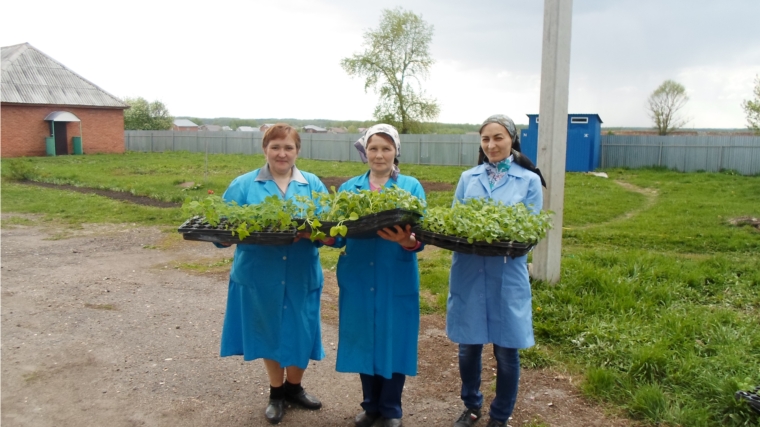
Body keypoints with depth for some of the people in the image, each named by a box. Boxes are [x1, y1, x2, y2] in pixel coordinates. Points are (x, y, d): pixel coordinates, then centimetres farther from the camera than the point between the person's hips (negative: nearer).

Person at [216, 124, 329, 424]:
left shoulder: (313, 185, 5)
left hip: (301, 276, 1)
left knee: (300, 332, 10)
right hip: (260, 276, -1)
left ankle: (294, 386, 36)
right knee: (268, 332, 12)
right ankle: (276, 392, 34)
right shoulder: (243, 185, 1)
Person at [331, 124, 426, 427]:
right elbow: (340, 233, 3)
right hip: (358, 279, 2)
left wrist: (408, 241, -31)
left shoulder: (411, 187, 0)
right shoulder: (349, 188, 8)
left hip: (397, 280, -2)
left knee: (394, 340, 6)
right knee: (363, 339, 12)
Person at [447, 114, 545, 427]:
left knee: (506, 351, 8)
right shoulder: (468, 178, 8)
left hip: (507, 276, -2)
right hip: (469, 273, 2)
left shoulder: (529, 180, 0)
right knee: (468, 347, 11)